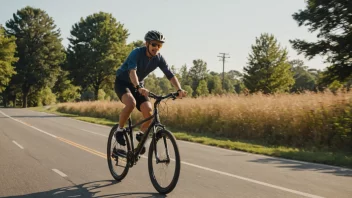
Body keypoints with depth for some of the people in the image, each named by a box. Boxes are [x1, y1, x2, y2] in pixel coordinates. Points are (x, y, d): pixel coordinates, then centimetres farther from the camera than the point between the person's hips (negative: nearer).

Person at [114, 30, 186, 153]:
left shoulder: (159, 58, -11)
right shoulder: (137, 53, -26)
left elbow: (170, 75, -16)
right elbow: (132, 71, -41)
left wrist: (179, 89, -34)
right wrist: (138, 88, -59)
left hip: (138, 85, 5)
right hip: (122, 82, -5)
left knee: (149, 111, -18)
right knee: (131, 103, -36)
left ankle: (141, 135, 8)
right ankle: (119, 129, -12)